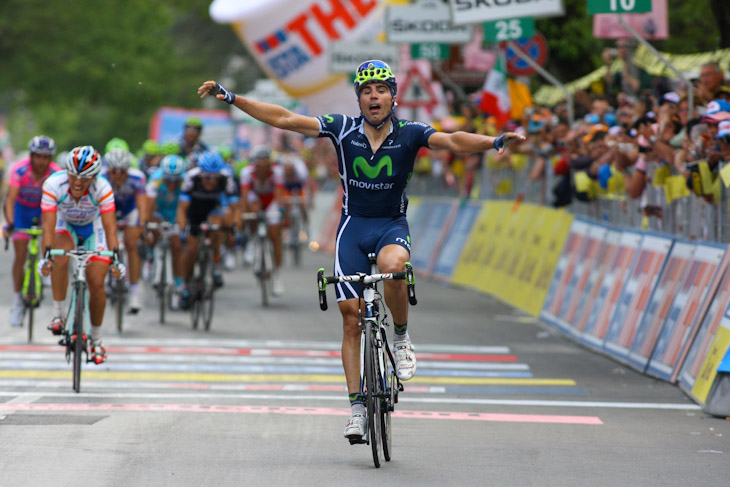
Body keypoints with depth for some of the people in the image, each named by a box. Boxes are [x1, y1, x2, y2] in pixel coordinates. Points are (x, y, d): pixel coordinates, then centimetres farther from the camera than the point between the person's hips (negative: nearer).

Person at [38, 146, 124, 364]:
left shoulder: (102, 188, -32)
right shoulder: (53, 185, -33)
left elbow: (110, 227, -35)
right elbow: (49, 225, -37)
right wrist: (46, 256, -50)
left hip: (93, 228, 0)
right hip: (65, 225, 0)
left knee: (96, 283, -7)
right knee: (60, 259, -34)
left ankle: (96, 339, 14)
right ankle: (58, 314, -18)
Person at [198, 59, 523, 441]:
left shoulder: (409, 134, -9)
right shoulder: (344, 129, -6)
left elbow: (452, 141, -24)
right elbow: (283, 119, -7)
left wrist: (495, 142, -41)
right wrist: (230, 97, -12)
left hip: (392, 224, -2)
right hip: (354, 226, 2)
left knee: (392, 265, -37)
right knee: (351, 317, -4)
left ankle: (401, 337, -12)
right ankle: (357, 406, 4)